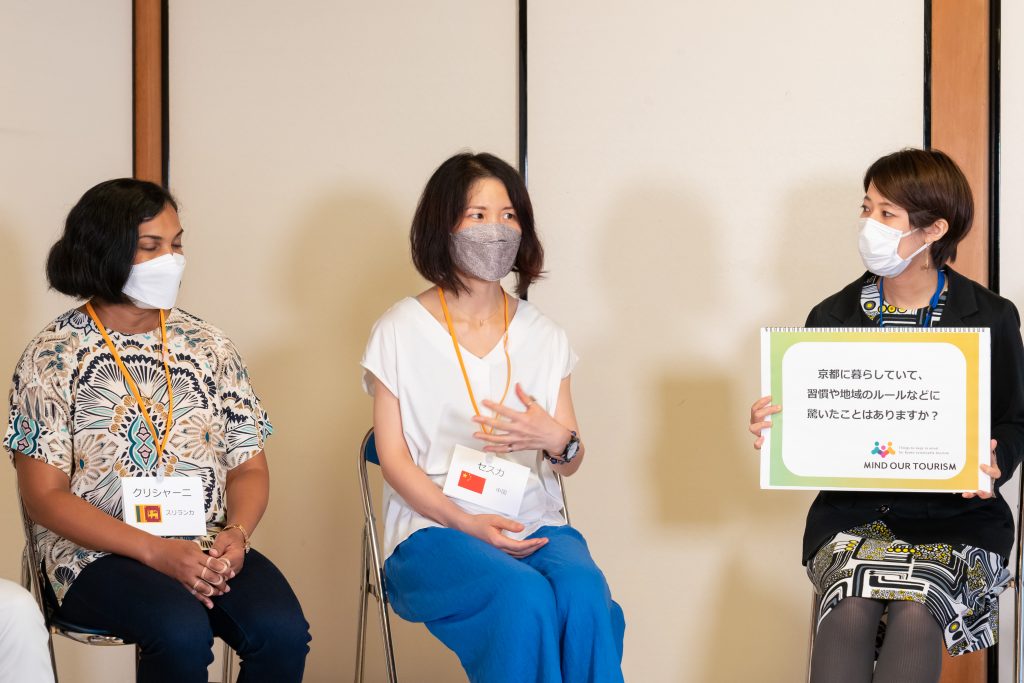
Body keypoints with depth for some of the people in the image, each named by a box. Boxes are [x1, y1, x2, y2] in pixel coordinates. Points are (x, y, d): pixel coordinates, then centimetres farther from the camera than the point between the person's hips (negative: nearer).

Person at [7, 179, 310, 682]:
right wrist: (156, 551, -17)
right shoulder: (53, 356, -1)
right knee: (183, 634, -34)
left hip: (208, 548, 4)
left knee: (282, 631, -26)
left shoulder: (209, 346, 11)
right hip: (96, 553, -4)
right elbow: (45, 495, -6)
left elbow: (249, 465, 11)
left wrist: (235, 534, -12)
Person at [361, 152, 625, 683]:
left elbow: (571, 460, 14)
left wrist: (556, 439, -12)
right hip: (434, 529, -3)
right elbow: (394, 458, -1)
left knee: (585, 594, -31)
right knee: (525, 598, -34)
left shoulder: (543, 336, 14)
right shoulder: (401, 332, 4)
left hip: (535, 524, 3)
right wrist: (467, 523, -16)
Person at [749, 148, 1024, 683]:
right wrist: (772, 430, -13)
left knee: (915, 615, -31)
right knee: (849, 613, -29)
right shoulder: (832, 317, 8)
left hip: (954, 517, -1)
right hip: (853, 510, 2)